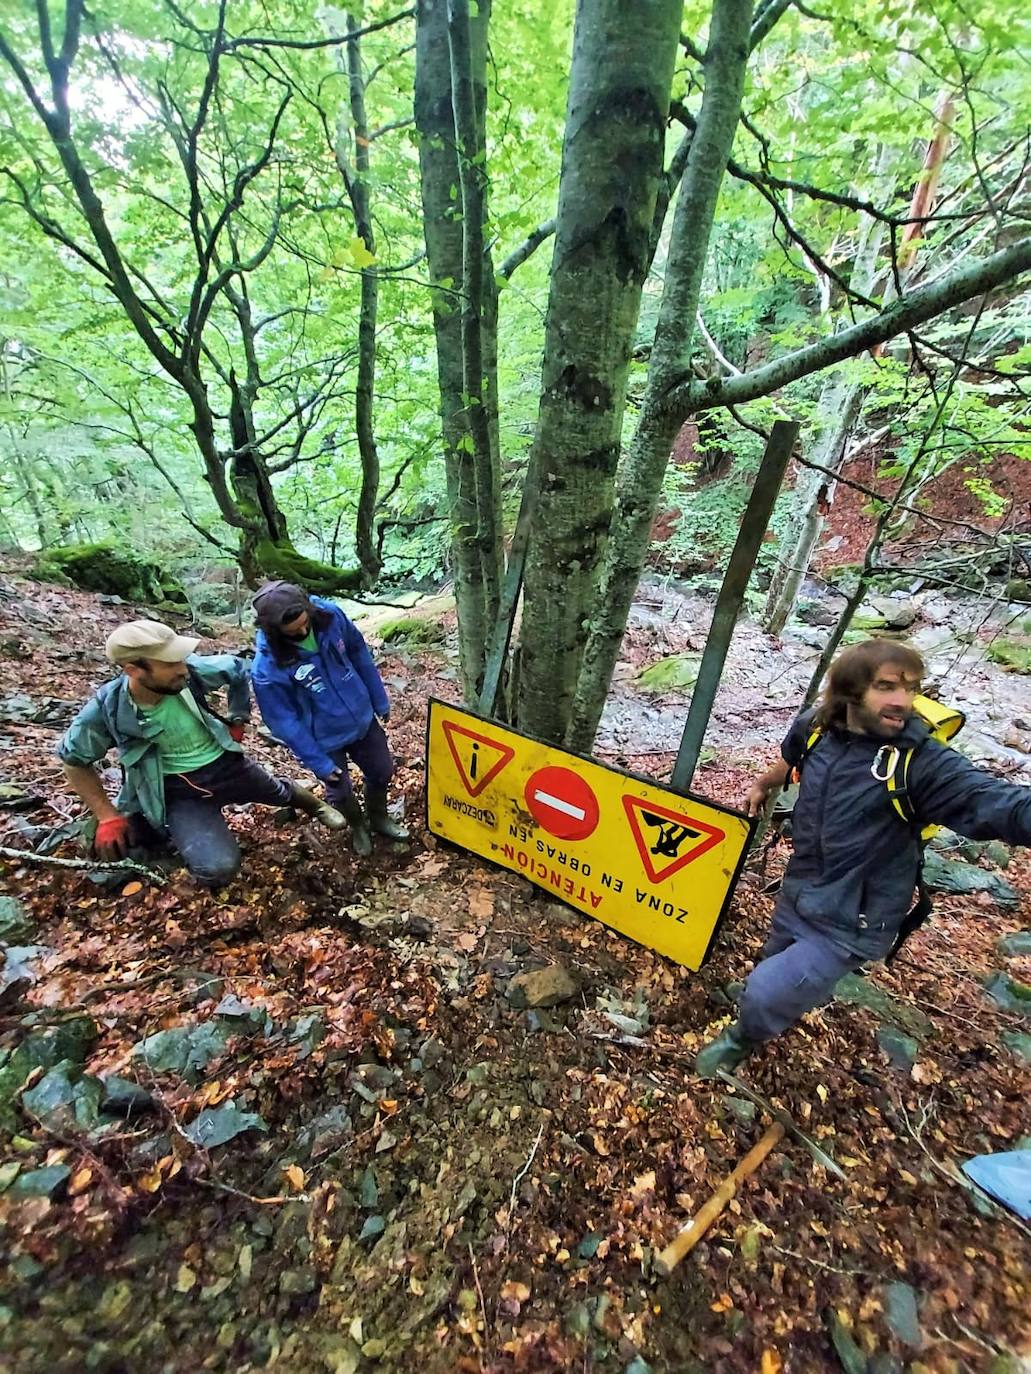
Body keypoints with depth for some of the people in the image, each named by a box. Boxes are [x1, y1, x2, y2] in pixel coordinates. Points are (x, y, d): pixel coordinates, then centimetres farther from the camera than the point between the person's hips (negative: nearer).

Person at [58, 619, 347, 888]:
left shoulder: (191, 671, -21)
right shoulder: (105, 710, -23)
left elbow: (238, 670, 0)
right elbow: (74, 761, -5)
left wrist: (238, 721, 5)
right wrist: (107, 817, -7)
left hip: (227, 764, 3)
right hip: (177, 790, -2)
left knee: (280, 793, 23)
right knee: (217, 869, -18)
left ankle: (317, 806, 59)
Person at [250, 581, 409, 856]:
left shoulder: (329, 614, -19)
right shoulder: (267, 668, -29)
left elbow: (359, 653, -3)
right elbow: (284, 722, -19)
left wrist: (380, 701, 5)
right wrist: (318, 762, -13)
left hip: (362, 717, 4)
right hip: (325, 738, -4)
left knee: (382, 771, 19)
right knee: (340, 790, 16)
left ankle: (378, 818, 49)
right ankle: (358, 827, 50)